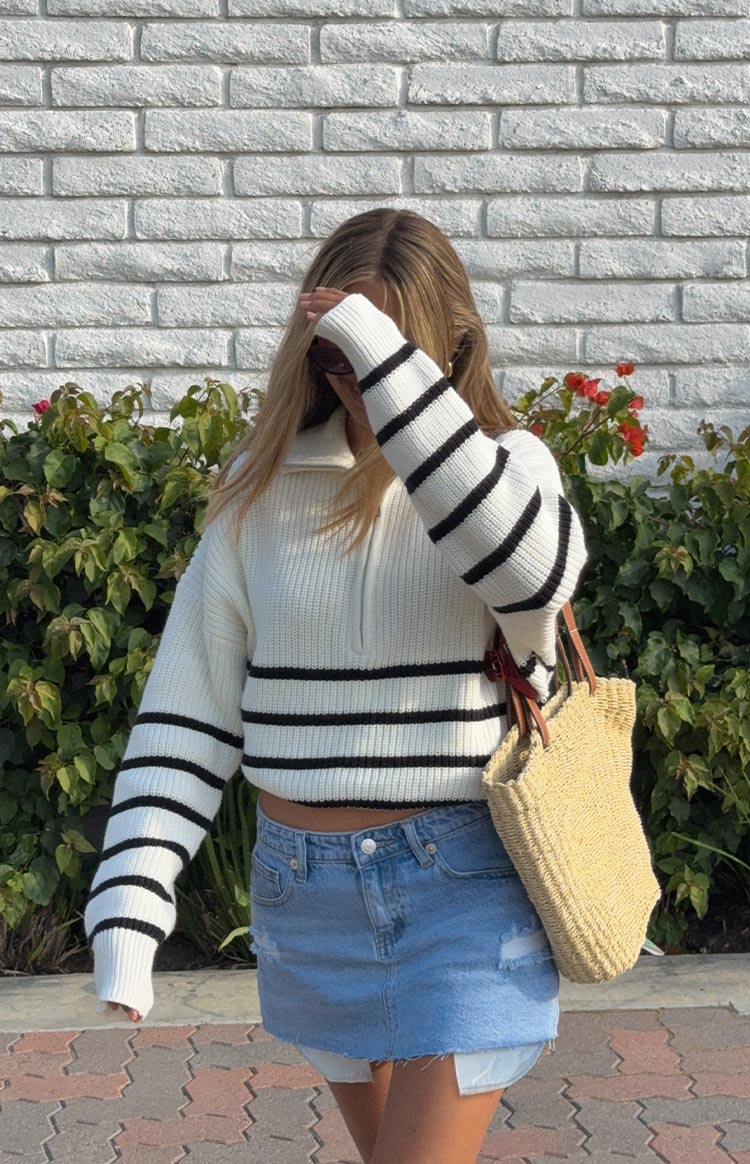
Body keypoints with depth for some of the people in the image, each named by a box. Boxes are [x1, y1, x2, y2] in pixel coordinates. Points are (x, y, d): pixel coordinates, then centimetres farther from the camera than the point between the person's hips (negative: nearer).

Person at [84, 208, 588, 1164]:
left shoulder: (505, 465, -6)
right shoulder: (264, 489, 0)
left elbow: (532, 569, -31)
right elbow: (189, 702, 1)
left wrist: (388, 358, -30)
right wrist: (127, 907, -9)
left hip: (465, 882, -3)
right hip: (305, 890, 3)